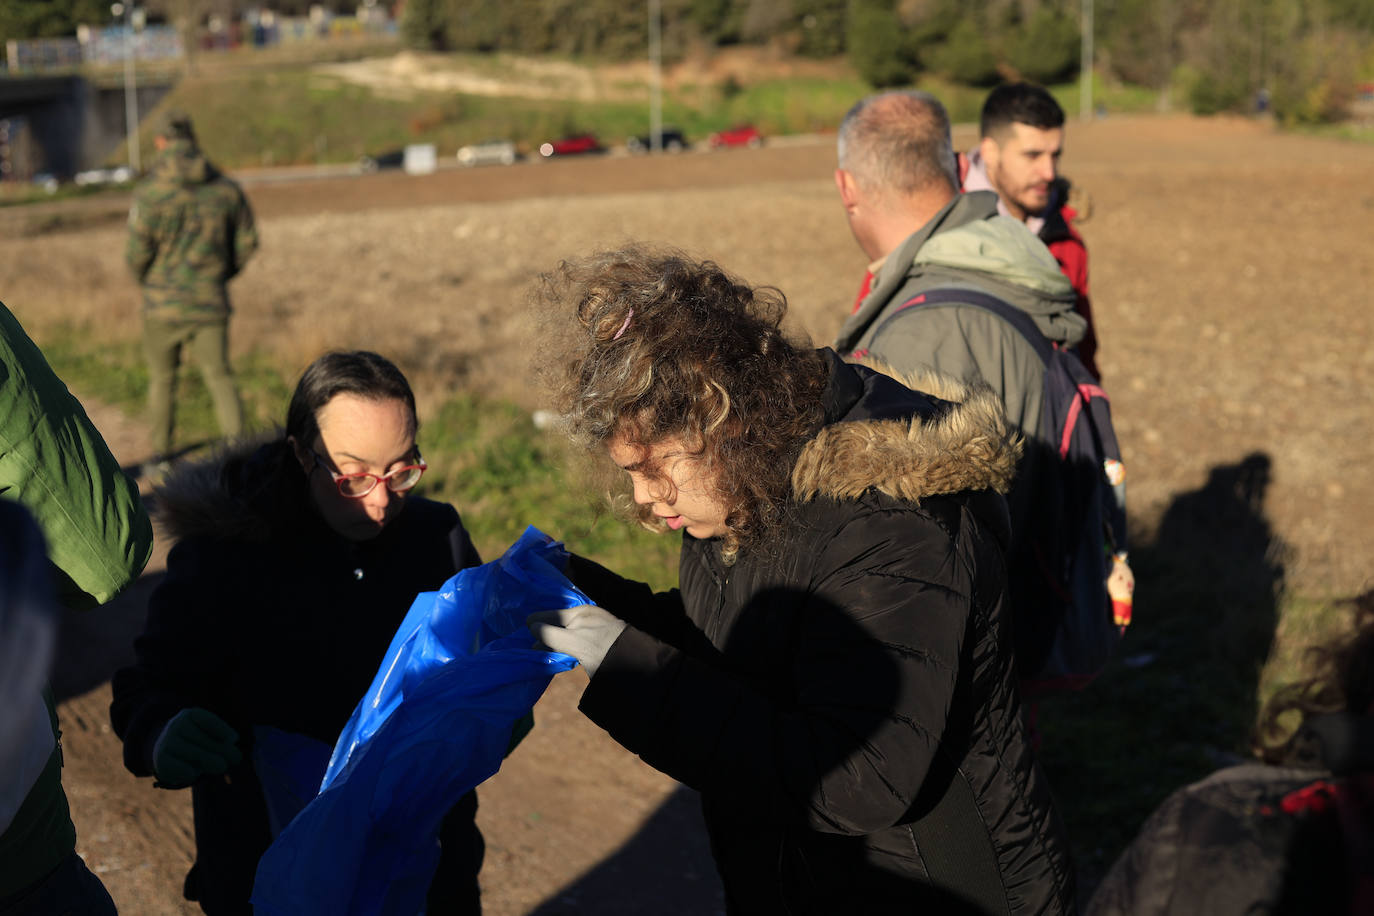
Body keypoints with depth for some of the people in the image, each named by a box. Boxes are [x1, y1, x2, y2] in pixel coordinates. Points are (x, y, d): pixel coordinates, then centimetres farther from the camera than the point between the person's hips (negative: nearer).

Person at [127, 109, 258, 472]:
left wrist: (149, 282, 11)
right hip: (211, 304, 2)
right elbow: (247, 241, 5)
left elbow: (136, 254, -11)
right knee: (219, 377, 5)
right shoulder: (226, 189, -1)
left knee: (162, 378, 16)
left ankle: (161, 455, 26)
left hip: (164, 305, -2)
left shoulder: (149, 194, -12)